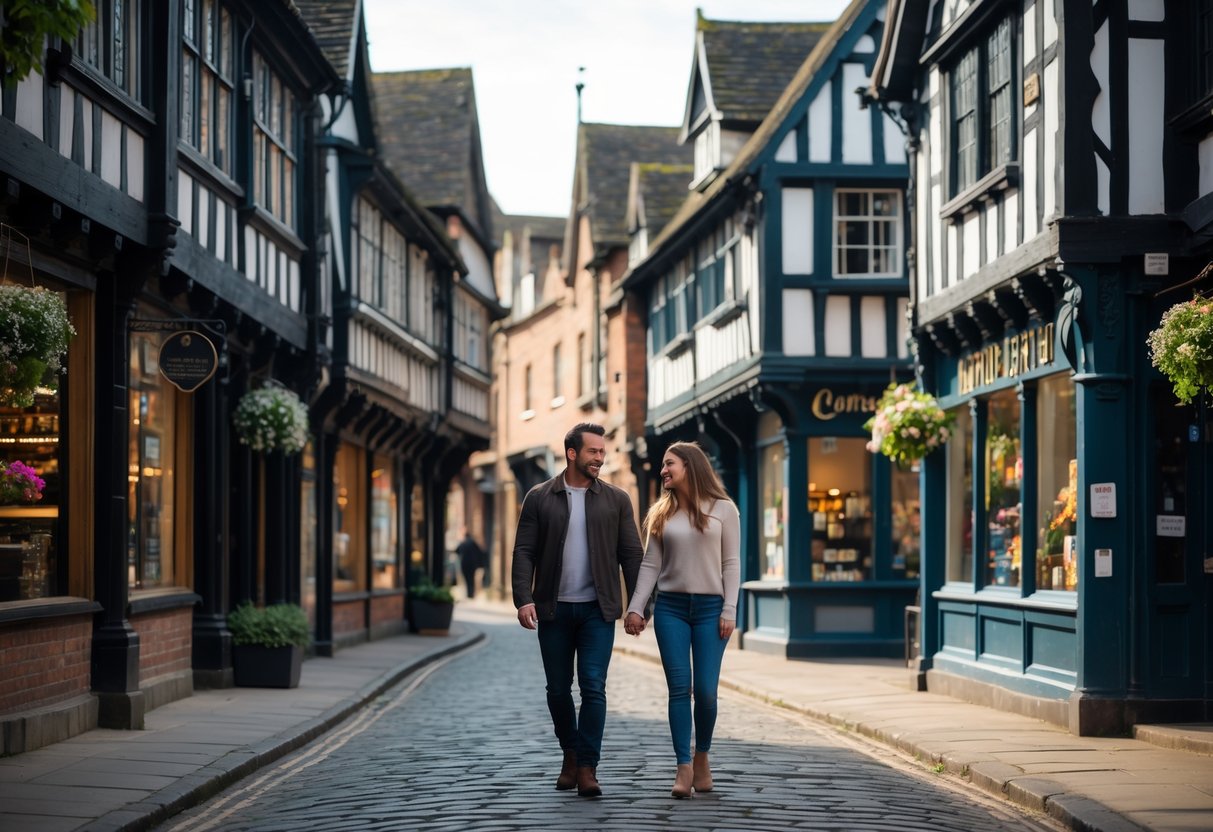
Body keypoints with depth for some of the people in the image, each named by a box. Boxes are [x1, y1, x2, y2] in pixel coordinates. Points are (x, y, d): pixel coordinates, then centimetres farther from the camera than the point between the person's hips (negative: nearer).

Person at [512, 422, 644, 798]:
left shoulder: (616, 499, 5)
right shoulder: (539, 498, 3)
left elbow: (631, 555, 5)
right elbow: (524, 552, 0)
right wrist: (523, 599, -12)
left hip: (597, 610, -1)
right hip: (553, 610, 1)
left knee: (593, 687, -9)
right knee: (558, 689, 9)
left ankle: (587, 768, -5)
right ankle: (570, 755, 29)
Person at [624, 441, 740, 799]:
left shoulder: (723, 509, 2)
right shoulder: (661, 514, 10)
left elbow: (731, 564, 0)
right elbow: (650, 565, 7)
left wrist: (729, 611, -7)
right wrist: (636, 608, -2)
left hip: (710, 607, -2)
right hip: (670, 608, 2)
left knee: (705, 689, -5)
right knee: (679, 688, -3)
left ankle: (702, 757, 19)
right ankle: (684, 768, -2)